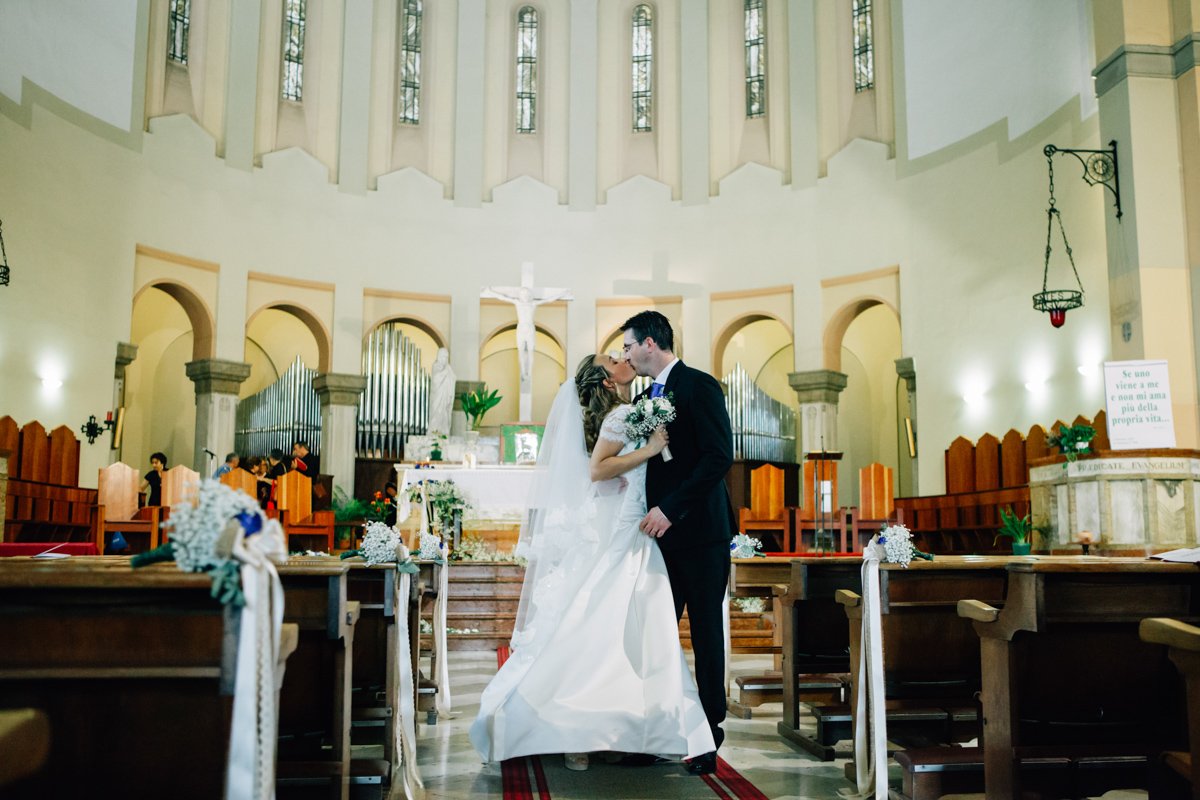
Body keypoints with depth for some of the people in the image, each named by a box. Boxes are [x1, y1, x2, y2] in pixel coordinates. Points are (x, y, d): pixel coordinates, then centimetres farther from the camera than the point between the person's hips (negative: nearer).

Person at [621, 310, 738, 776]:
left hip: (699, 532, -7)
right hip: (661, 532, 7)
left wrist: (671, 508, -22)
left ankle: (709, 737, 14)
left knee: (706, 633, 3)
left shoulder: (699, 386, -8)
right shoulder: (645, 399, 15)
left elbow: (719, 455, -18)